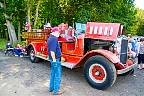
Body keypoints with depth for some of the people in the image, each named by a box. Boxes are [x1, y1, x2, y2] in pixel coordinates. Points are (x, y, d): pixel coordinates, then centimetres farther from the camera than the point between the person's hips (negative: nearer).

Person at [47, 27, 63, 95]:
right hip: (55, 59, -10)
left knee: (53, 74, 20)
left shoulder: (50, 38, 12)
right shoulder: (54, 38, -20)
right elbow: (52, 50, -27)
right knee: (57, 75, 1)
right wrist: (54, 59, -21)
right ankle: (56, 91, 12)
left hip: (52, 59, 10)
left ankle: (51, 88, 33)